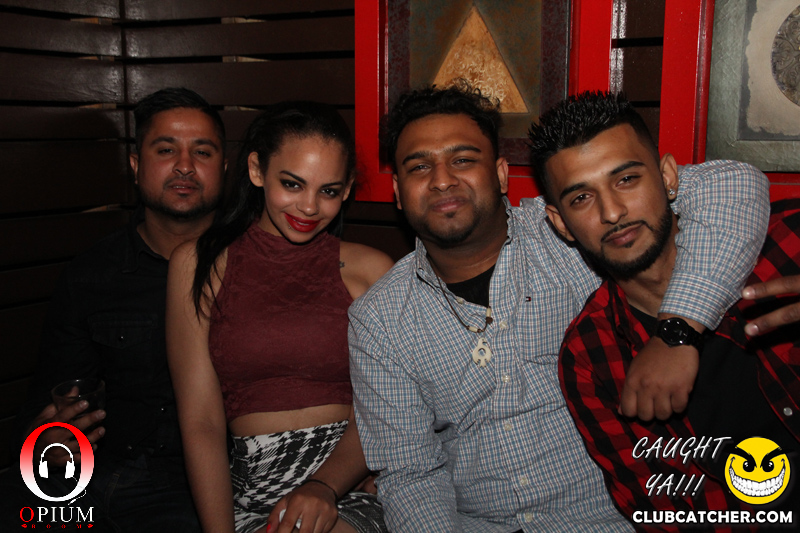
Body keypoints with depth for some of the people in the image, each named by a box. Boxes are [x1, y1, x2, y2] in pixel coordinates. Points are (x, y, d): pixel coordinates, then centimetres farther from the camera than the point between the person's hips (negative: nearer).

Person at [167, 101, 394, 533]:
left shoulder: (371, 270, 6)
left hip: (353, 485, -1)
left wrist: (325, 487, -19)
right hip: (250, 492, 2)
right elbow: (201, 422, 0)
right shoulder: (199, 266, 6)